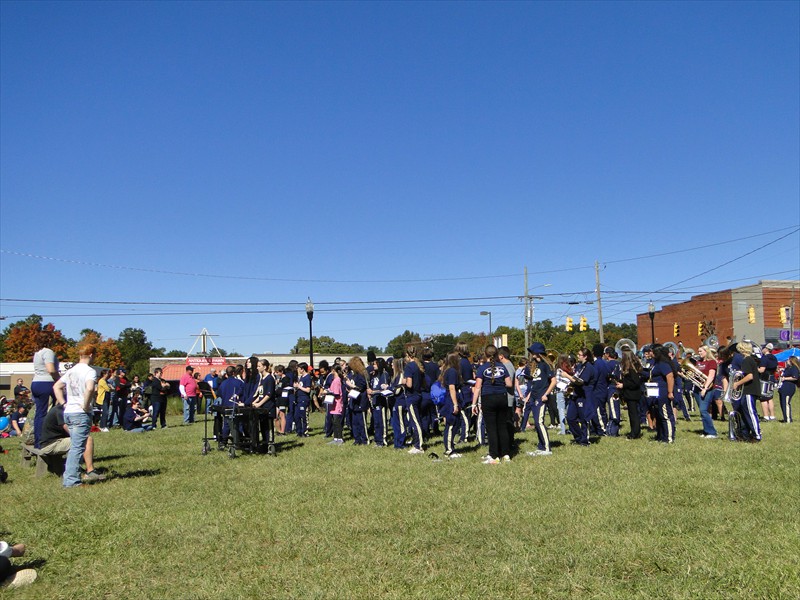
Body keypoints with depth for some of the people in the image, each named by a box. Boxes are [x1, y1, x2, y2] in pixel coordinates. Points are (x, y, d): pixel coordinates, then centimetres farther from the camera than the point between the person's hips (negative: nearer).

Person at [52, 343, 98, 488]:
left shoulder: (71, 371, 15)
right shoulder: (90, 371, -10)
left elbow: (56, 386, 21)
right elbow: (90, 389, -28)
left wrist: (64, 404, 15)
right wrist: (86, 405, -15)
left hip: (68, 412, 8)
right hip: (81, 414, -8)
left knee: (75, 447, 17)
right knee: (78, 447, -5)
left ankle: (70, 478, 21)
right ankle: (71, 480, -5)